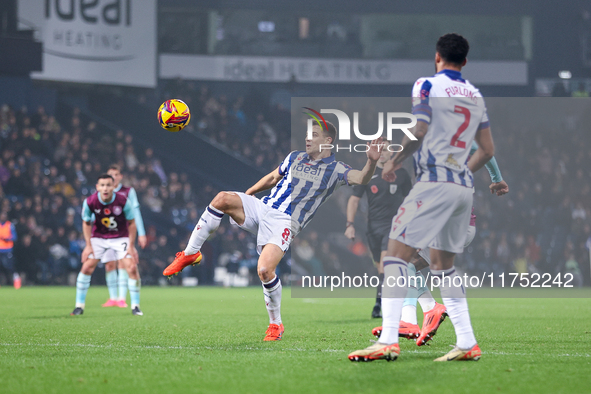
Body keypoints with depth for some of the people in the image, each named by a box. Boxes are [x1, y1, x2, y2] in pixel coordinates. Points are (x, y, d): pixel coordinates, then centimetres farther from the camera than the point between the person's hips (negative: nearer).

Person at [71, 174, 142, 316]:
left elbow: (131, 223, -8)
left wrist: (131, 245, -10)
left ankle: (135, 306, 0)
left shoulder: (123, 201, -23)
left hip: (120, 237, -1)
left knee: (132, 268, -14)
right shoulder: (90, 202, -19)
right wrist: (88, 245, -7)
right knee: (87, 267, -10)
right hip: (98, 238, 1)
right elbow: (86, 223, -2)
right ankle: (79, 306, 2)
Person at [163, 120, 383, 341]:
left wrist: (372, 161, -34)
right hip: (262, 208, 5)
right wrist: (248, 194, 34)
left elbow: (361, 179, -15)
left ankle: (276, 324, -2)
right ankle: (190, 254, -10)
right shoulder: (295, 157, 18)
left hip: (283, 223, -5)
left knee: (265, 270, -24)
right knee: (223, 199, -21)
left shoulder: (334, 170, 2)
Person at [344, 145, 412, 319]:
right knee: (380, 267, 5)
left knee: (385, 264, -19)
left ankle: (379, 303, -24)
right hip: (374, 226, 3)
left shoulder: (401, 174, 5)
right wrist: (350, 224, -4)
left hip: (393, 225, -3)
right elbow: (354, 200, 7)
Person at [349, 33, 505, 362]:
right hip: (464, 187, 7)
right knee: (443, 264, 17)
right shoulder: (476, 96, 16)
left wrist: (394, 163, 1)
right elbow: (488, 150, 18)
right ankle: (468, 344, 11)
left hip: (435, 183, -7)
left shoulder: (427, 85, -2)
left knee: (397, 253, -8)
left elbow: (418, 131, -13)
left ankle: (389, 341, -20)